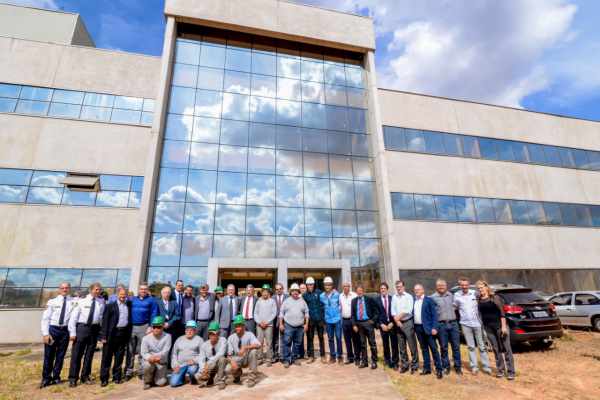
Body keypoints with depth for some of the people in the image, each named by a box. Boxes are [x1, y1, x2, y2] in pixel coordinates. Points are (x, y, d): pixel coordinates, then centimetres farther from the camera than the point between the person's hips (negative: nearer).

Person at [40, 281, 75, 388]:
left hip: (65, 330, 1)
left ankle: (56, 378, 26)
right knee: (49, 355, 6)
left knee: (60, 356, 10)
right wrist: (45, 333, -8)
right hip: (52, 329, -1)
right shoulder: (52, 302, 0)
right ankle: (46, 378, 23)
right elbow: (45, 318, -1)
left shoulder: (74, 301, 2)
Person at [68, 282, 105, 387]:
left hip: (94, 329, 2)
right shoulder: (82, 301, -2)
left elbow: (103, 318, 4)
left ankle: (85, 376, 28)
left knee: (89, 354, 12)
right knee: (76, 354, 4)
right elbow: (73, 317, -2)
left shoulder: (101, 303, 2)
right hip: (81, 328, -2)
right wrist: (72, 332, -7)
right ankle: (73, 378, 19)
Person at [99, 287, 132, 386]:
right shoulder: (110, 306, -1)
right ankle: (104, 378, 16)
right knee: (107, 357, 5)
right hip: (112, 334, -3)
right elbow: (105, 321, -4)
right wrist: (104, 336, -9)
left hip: (124, 334, 3)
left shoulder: (129, 305, 9)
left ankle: (117, 376, 22)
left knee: (119, 357, 10)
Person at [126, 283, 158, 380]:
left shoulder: (151, 300, 3)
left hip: (144, 327, -2)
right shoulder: (132, 299, 12)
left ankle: (141, 371, 13)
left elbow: (154, 314, -2)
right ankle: (128, 371, 14)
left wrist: (151, 326, -10)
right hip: (131, 327, 2)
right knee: (130, 350, 5)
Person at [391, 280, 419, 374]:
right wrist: (397, 320, -6)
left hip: (408, 322, -4)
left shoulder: (409, 296, -4)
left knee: (412, 345, -1)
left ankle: (414, 365, 12)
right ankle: (404, 365, 23)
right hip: (398, 323, 4)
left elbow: (408, 310, -13)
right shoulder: (394, 297, 8)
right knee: (401, 346, 11)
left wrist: (399, 316, -13)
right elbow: (393, 311, 5)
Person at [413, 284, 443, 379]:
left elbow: (434, 314, -8)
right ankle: (427, 368, 22)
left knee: (433, 348, 1)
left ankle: (438, 369, 11)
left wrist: (434, 327, -15)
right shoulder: (413, 300, 8)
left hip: (428, 327, -4)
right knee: (424, 348, 13)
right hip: (418, 327, 5)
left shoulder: (429, 300, -6)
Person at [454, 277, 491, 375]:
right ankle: (474, 367, 18)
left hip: (477, 323, 0)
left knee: (482, 346, 9)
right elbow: (454, 307, 9)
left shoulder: (475, 293, -4)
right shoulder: (456, 295, -1)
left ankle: (486, 366, 20)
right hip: (465, 324, 0)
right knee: (471, 347, 8)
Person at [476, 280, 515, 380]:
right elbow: (481, 314, 12)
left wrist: (504, 326, -13)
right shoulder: (479, 300, 4)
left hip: (499, 326, -3)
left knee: (506, 349, 1)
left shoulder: (495, 297, -6)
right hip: (488, 328, 4)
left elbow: (501, 312, -9)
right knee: (496, 349, 10)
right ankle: (500, 370, 20)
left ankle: (510, 372, 9)